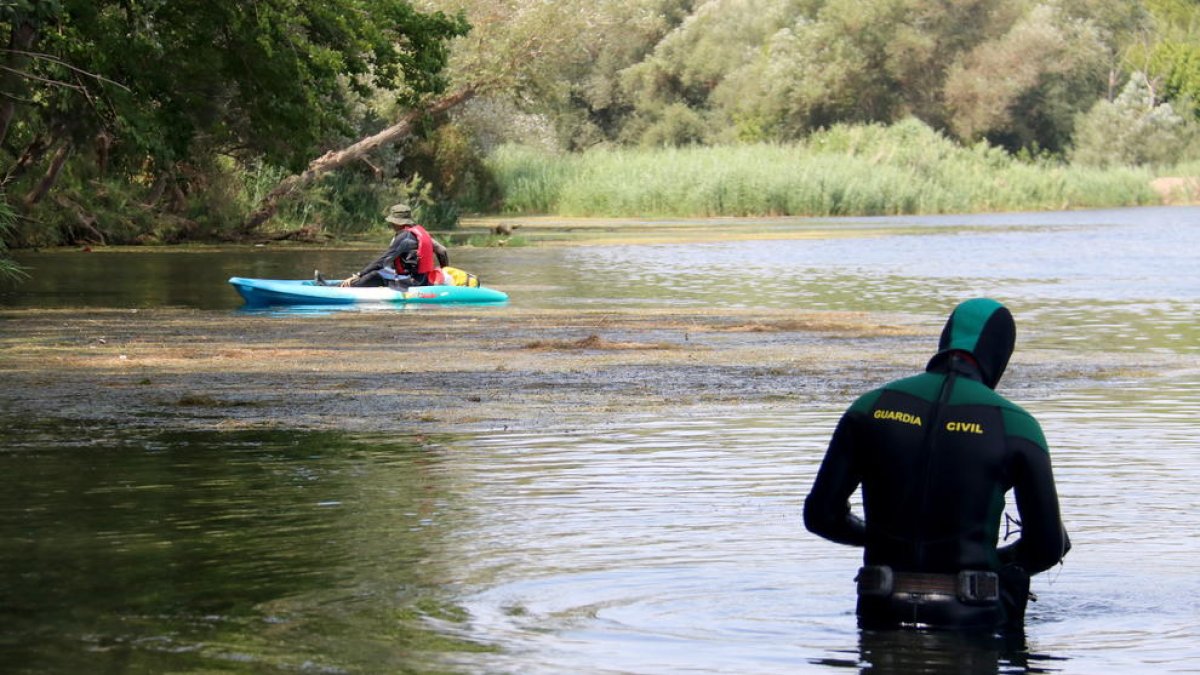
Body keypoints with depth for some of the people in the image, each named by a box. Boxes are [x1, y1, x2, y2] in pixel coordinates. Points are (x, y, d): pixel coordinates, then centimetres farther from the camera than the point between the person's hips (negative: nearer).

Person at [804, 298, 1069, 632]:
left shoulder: (870, 407, 4)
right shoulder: (1015, 426, -3)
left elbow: (820, 514, 5)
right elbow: (1048, 545, -1)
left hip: (881, 616, 3)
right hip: (970, 618, -2)